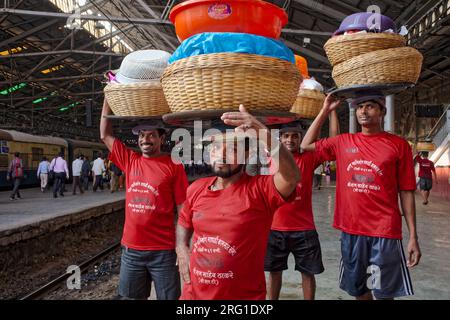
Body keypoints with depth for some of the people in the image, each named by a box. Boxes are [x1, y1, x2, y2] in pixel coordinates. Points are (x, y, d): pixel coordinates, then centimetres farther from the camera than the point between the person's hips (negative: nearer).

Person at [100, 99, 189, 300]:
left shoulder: (173, 166, -6)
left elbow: (183, 210, -6)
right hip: (131, 248, 4)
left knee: (169, 297, 7)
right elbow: (105, 135, 11)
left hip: (163, 251, -4)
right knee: (132, 297, 16)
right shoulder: (130, 160, 6)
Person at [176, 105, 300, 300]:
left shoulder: (260, 190, -16)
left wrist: (265, 135, -48)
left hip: (244, 296, -3)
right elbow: (184, 223, 14)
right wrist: (182, 251, -3)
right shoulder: (196, 189, -2)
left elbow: (291, 177, -37)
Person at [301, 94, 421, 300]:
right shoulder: (343, 142, 5)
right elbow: (306, 145, 14)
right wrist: (325, 110, 9)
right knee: (358, 289, 16)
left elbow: (406, 192, -1)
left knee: (383, 292, 6)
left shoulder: (398, 145, -2)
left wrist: (413, 236, -4)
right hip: (350, 229, 3)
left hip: (384, 230, -3)